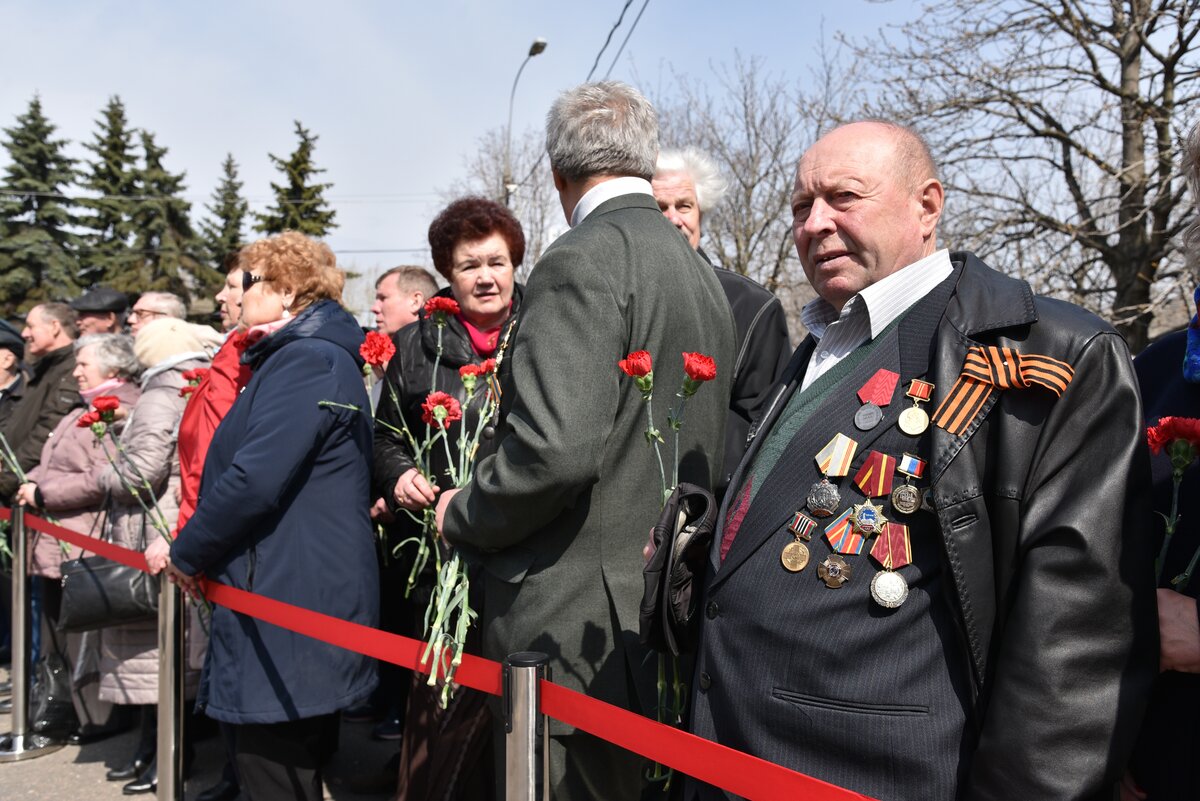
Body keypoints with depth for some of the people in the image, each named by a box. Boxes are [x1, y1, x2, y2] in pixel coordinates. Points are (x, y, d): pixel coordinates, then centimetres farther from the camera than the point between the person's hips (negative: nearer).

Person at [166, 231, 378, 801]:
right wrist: (193, 548, 15)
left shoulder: (306, 360, -15)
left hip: (290, 612, -10)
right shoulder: (299, 355, 19)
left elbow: (254, 480, -24)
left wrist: (186, 552, -9)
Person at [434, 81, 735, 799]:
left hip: (578, 629, -9)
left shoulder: (584, 260, -14)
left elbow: (555, 448, -25)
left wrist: (464, 516, -8)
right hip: (669, 616, 9)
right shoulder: (702, 274, 13)